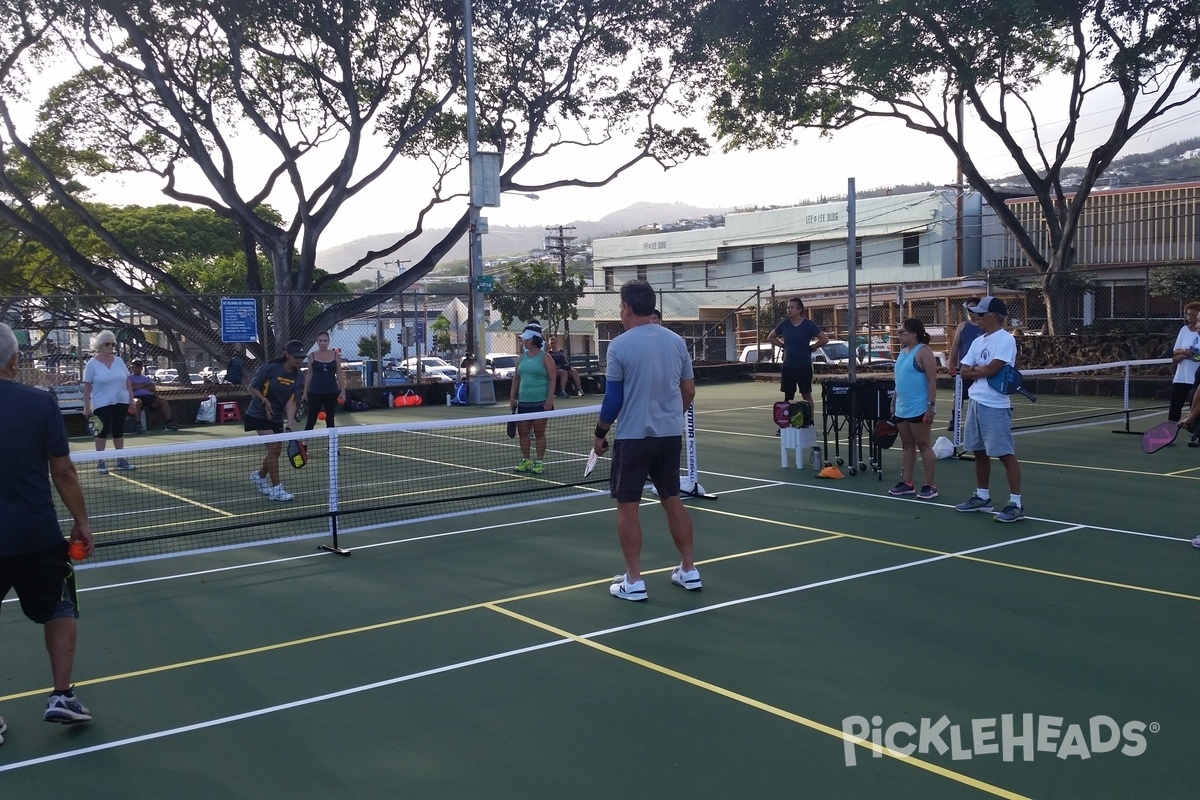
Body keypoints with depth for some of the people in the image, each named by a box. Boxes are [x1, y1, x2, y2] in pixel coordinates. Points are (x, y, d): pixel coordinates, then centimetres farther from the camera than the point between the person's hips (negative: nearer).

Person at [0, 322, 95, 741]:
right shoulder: (39, 403, -10)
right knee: (60, 610, 19)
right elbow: (63, 473, -6)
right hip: (37, 535, -1)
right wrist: (81, 522, 4)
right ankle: (61, 696, 17)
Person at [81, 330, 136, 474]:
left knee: (119, 430, 9)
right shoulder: (92, 364, -5)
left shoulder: (119, 361, 8)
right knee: (103, 431, -2)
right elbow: (87, 387, -5)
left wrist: (132, 400, 7)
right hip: (102, 405, -4)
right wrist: (86, 407, -9)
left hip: (121, 402, 4)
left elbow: (128, 382, 12)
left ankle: (120, 460, 15)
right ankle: (100, 462, 5)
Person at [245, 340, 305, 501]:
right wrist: (264, 400, -26)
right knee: (273, 446, -16)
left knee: (276, 450, 11)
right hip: (259, 414, -6)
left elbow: (291, 401, -12)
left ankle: (259, 475, 40)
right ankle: (276, 489, -11)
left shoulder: (297, 376, -6)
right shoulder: (271, 368, -19)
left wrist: (289, 424, -24)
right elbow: (252, 387, -10)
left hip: (277, 417, 6)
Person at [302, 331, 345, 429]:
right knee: (311, 421, -4)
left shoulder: (336, 355, 3)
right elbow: (309, 374, 7)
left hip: (332, 392, 1)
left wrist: (343, 391, -1)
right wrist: (305, 392, 4)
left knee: (330, 420, 10)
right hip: (315, 392, -1)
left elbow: (339, 374, 5)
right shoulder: (312, 356, 2)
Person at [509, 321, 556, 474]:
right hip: (523, 402, 6)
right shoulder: (521, 358, 12)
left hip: (540, 402, -6)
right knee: (522, 432, 7)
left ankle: (540, 462, 8)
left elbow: (552, 379, -8)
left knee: (539, 432, 0)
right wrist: (512, 397, 10)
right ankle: (525, 461, 17)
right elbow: (516, 379, 17)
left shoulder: (545, 357, -5)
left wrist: (550, 399, -15)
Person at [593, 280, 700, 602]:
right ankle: (689, 570, 21)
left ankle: (633, 581, 5)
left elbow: (613, 400, -10)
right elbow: (689, 390, 9)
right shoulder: (676, 340, 3)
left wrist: (600, 434, 3)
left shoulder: (620, 345, -11)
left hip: (633, 437, -5)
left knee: (627, 507, 4)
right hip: (671, 434, 5)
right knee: (673, 500, 16)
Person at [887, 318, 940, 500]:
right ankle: (906, 483, 18)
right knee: (907, 446, 12)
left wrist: (931, 405, -21)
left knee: (923, 446, -3)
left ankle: (930, 486, 3)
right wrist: (894, 402, 19)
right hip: (902, 409, 9)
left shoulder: (923, 351, -12)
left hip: (918, 409, -9)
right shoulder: (903, 351, 14)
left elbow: (932, 380, -16)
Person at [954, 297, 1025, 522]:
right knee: (980, 453, 15)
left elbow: (991, 369, -18)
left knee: (1006, 455, -6)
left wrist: (975, 369, 0)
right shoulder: (978, 341, 13)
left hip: (995, 406, -8)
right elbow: (965, 371, 9)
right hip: (975, 403, 8)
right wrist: (981, 371, -8)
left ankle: (1016, 504, -4)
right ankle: (982, 497, 26)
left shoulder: (1006, 339, -11)